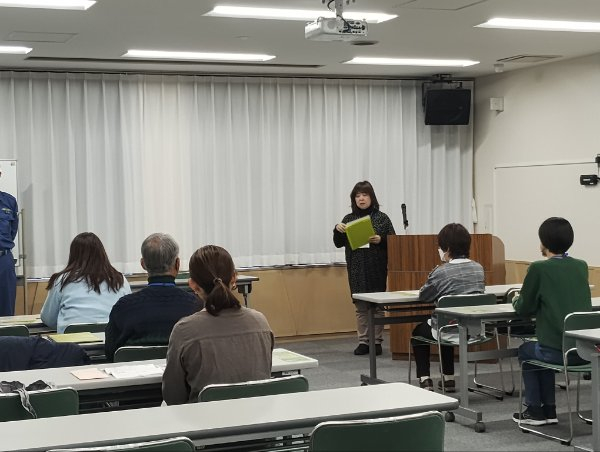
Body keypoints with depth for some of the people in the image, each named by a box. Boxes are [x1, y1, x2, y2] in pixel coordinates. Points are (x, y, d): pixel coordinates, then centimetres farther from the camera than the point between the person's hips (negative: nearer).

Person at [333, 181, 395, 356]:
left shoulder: (382, 218, 3)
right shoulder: (348, 219, 10)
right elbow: (338, 244, 11)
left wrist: (380, 240, -15)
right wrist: (338, 230, -8)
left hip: (376, 268, -2)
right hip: (356, 269, 2)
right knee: (360, 307, 4)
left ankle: (377, 342, 8)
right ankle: (363, 342, 11)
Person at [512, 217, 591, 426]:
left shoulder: (539, 268, -11)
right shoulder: (581, 266, 7)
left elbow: (524, 309, -2)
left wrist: (517, 301, 21)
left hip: (559, 352, -6)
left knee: (525, 350, 27)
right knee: (541, 349, 34)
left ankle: (534, 410, 29)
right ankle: (548, 410, 32)